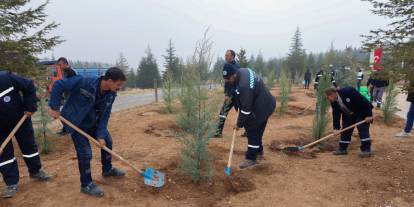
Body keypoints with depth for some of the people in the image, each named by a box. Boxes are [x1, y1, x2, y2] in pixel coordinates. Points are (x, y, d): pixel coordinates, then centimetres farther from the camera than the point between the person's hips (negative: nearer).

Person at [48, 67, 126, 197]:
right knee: (85, 152, -9)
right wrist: (54, 107, -21)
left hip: (92, 122, 7)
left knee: (107, 140, 13)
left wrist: (101, 134, -14)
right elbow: (58, 85, -23)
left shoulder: (111, 94, -13)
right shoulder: (84, 83, -32)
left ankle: (107, 169, 36)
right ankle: (86, 185, 11)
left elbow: (104, 115, -8)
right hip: (75, 122, -7)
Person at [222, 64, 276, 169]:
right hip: (262, 103, 10)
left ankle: (251, 158, 4)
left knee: (252, 131, -5)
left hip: (262, 107, -10)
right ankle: (258, 150, 35)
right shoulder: (242, 71, -4)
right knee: (256, 130, 19)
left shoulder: (244, 86, -34)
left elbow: (246, 108, -28)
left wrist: (239, 124, -17)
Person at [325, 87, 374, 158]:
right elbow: (336, 114, -7)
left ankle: (366, 150, -4)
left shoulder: (348, 92, -32)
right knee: (345, 131, 6)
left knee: (363, 130, -12)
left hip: (362, 113, -7)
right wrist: (336, 127, -14)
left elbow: (363, 101, -28)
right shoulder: (334, 102, -9)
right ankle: (342, 149, 14)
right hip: (348, 116, 7)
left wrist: (368, 115, -27)